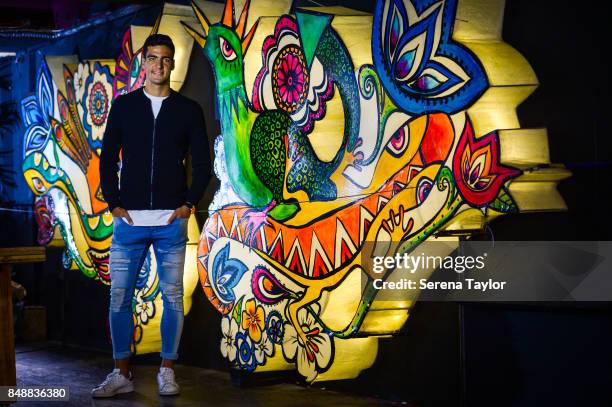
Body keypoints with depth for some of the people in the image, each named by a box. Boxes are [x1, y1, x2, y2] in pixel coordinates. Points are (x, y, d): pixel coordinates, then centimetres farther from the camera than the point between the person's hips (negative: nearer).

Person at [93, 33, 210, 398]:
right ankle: (122, 375, 11)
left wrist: (189, 204, -3)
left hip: (172, 221, -1)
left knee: (173, 296, 3)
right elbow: (108, 159, 8)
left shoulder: (188, 110, 5)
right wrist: (114, 204, -1)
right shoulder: (124, 106, 8)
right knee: (120, 296, 1)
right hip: (129, 218, 1)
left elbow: (202, 163, 6)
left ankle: (167, 372, 14)